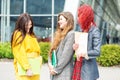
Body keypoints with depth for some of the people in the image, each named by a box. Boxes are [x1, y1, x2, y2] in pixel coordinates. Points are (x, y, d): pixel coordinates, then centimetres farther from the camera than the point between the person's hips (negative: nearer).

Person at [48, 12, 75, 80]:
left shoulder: (71, 34, -9)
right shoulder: (60, 34, 18)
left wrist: (56, 69, -12)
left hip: (64, 72, -8)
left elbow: (67, 55, -16)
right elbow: (52, 51, 15)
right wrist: (50, 64, -1)